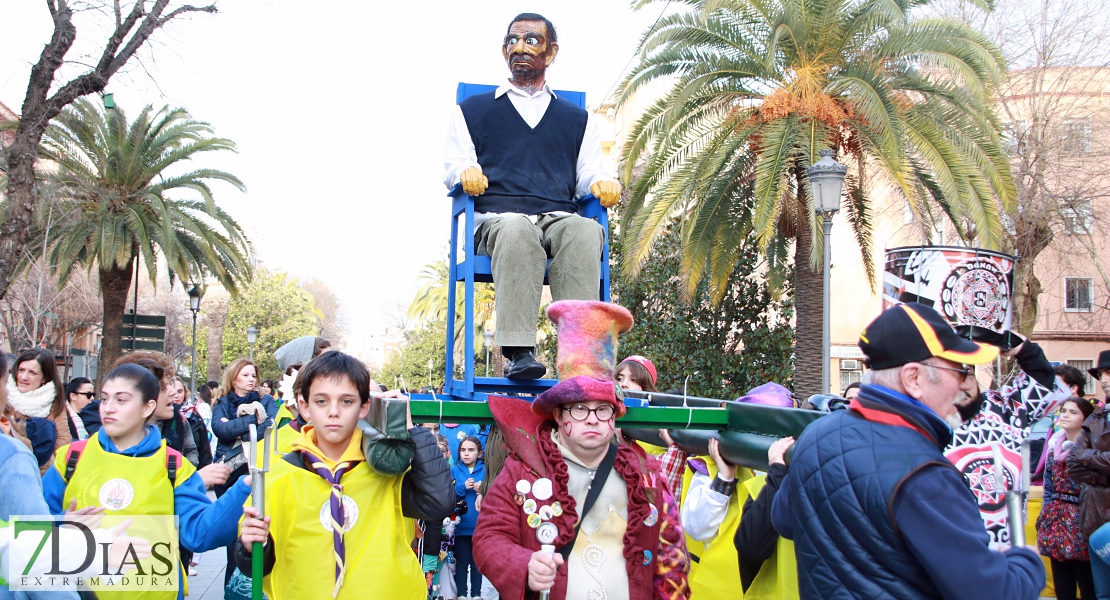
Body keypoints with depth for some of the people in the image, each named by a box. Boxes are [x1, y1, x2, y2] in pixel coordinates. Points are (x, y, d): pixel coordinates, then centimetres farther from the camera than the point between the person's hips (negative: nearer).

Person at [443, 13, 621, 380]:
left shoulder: (577, 119, 31)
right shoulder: (472, 110, 26)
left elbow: (590, 175, 19)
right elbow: (452, 168, 14)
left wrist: (602, 184, -6)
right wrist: (466, 172, -11)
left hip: (559, 218, 2)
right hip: (497, 218, -1)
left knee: (585, 231, -36)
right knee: (516, 230, -40)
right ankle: (518, 353, -47)